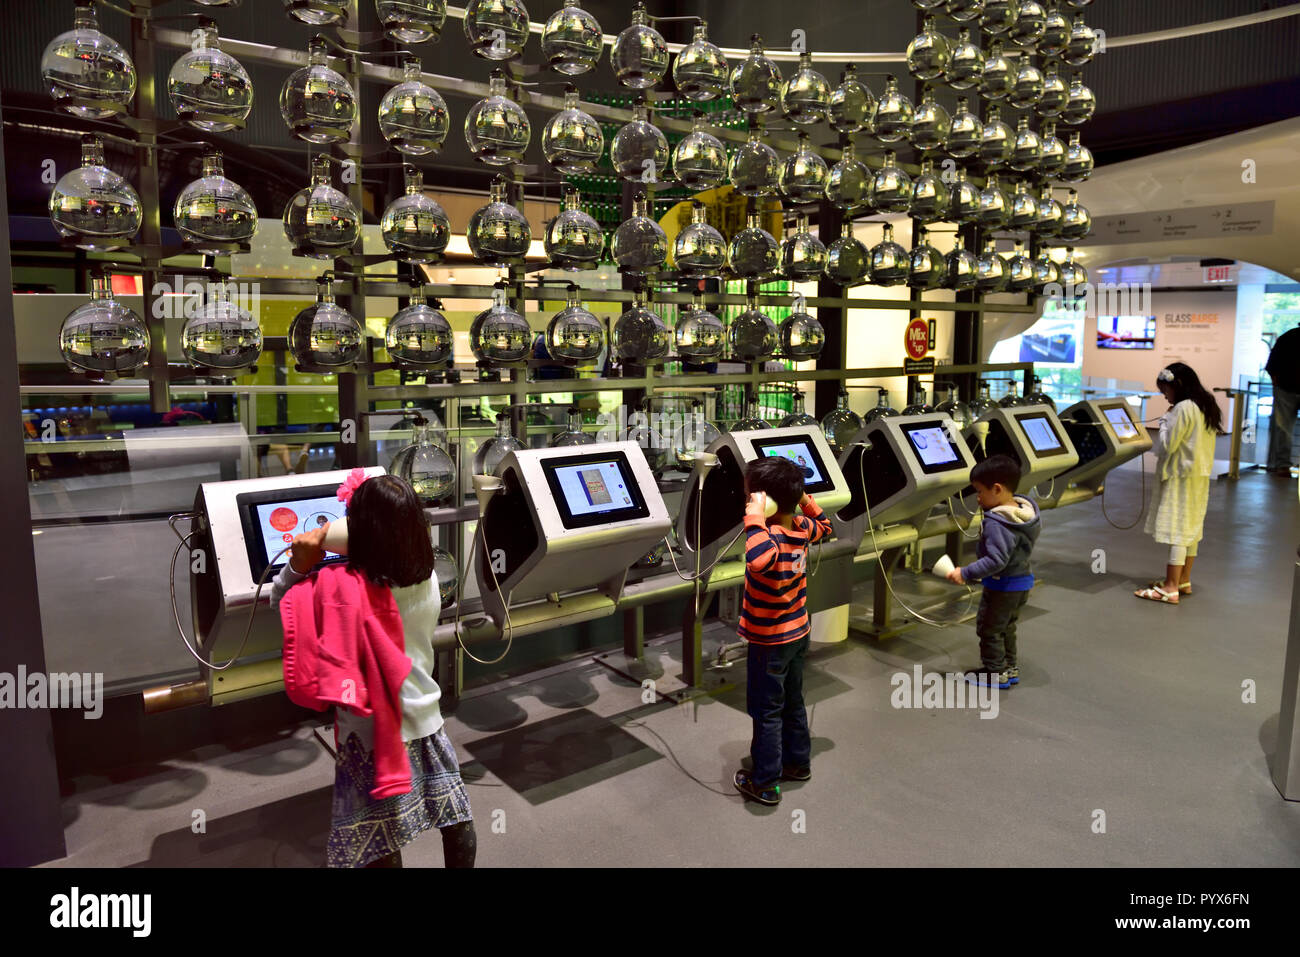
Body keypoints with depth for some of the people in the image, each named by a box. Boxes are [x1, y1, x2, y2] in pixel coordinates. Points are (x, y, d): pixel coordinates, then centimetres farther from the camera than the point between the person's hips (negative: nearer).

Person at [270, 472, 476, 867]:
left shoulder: (341, 588, -22)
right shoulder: (427, 580, -7)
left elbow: (281, 606, -6)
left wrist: (298, 565, -16)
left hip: (372, 735, -4)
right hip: (426, 723, 5)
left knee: (381, 845, 14)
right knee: (457, 822, 21)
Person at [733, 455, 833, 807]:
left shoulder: (769, 536, -30)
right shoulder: (801, 527, -5)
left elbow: (760, 559, -55)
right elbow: (823, 525, 20)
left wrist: (756, 518, -47)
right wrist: (804, 499, 11)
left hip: (770, 642, -8)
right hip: (798, 634, 8)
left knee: (767, 711, 5)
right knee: (793, 702, 23)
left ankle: (765, 784, 17)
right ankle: (798, 763, 39)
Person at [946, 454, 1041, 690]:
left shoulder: (996, 524, -31)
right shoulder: (1026, 512, -1)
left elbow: (996, 561, -33)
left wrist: (966, 573, -28)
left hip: (1002, 586, -9)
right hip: (1023, 582, 9)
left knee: (988, 628, 9)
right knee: (1006, 627, 25)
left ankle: (995, 673, 20)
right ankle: (1011, 668, 36)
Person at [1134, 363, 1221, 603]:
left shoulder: (1183, 408, -18)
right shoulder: (1206, 406, 12)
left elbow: (1167, 445, -17)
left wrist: (1164, 423, -3)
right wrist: (1171, 422, 13)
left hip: (1182, 476, -10)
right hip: (1200, 475, 10)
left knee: (1176, 529, -9)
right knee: (1191, 527, 15)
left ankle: (1170, 588, -8)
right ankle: (1184, 580, 24)